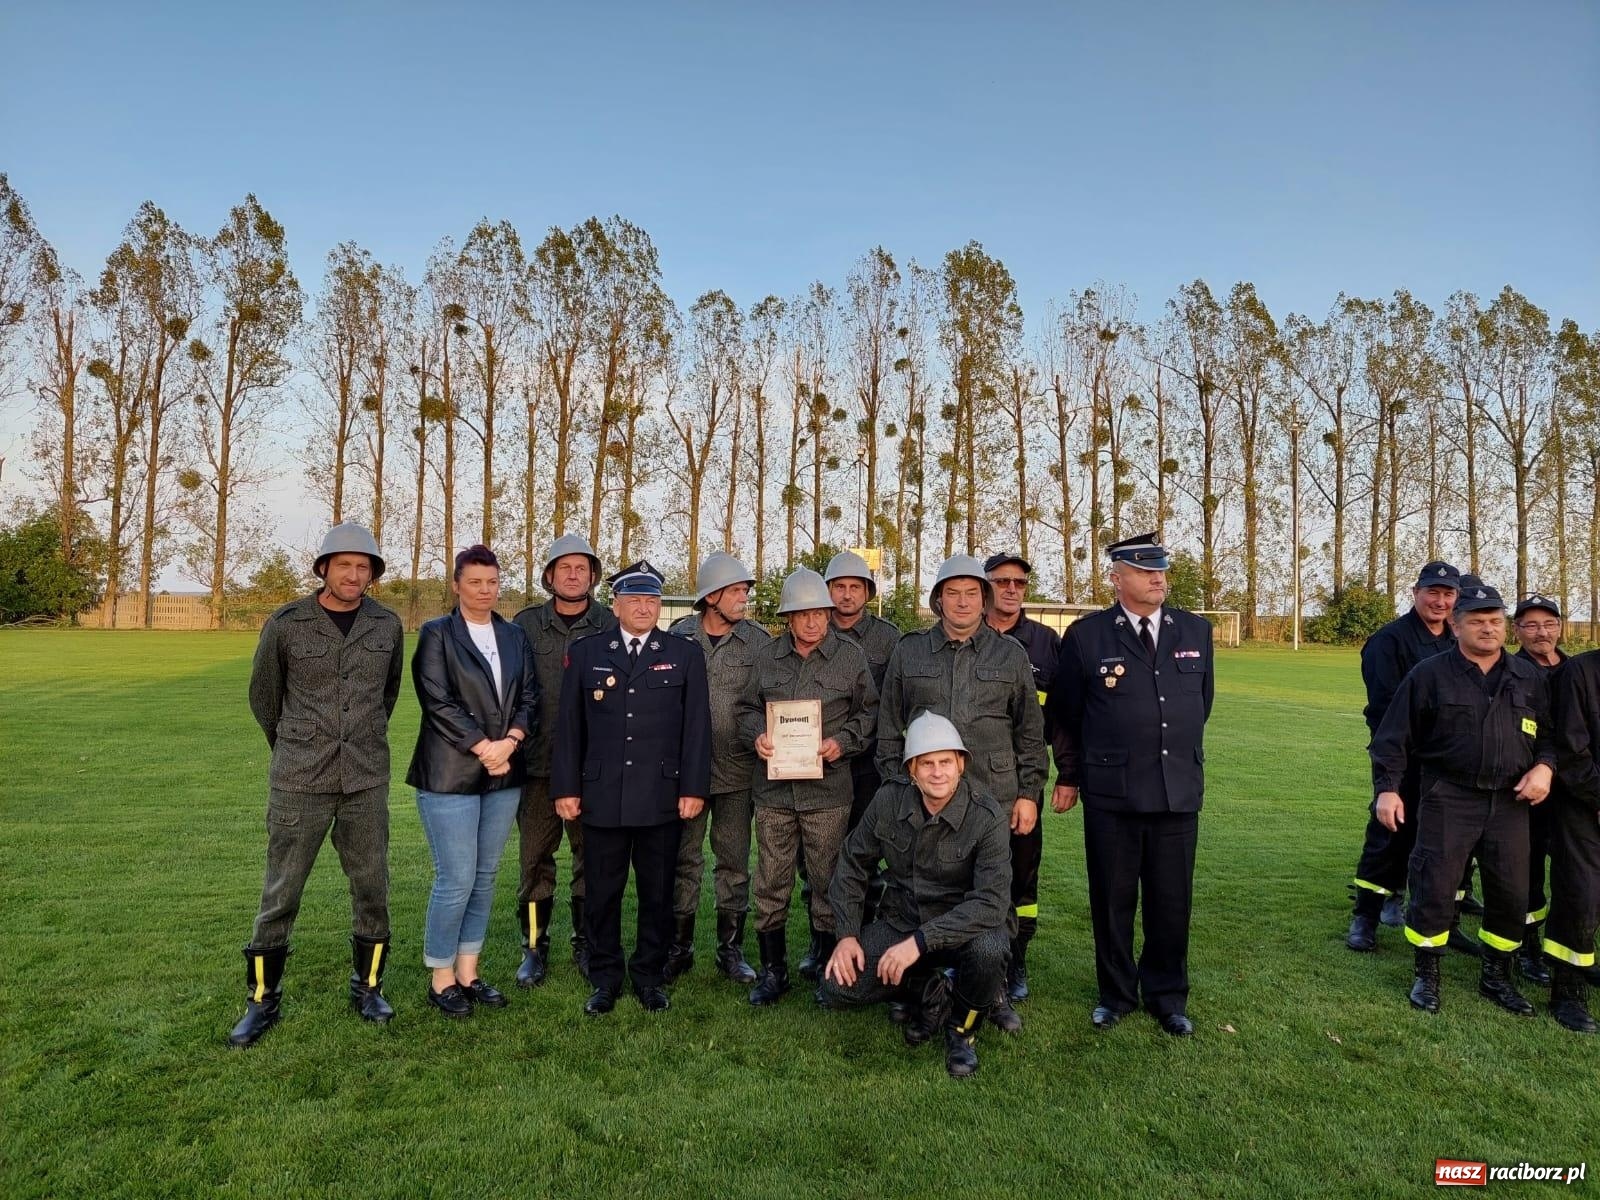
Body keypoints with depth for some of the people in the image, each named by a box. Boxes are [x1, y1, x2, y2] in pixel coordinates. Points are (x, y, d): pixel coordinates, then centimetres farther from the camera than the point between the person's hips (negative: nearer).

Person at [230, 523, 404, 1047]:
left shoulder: (387, 626, 1)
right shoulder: (286, 625, -5)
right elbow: (263, 695, 9)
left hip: (367, 781, 2)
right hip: (299, 782, -2)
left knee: (372, 888, 9)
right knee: (281, 892, 6)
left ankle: (367, 987, 27)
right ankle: (263, 999, 23)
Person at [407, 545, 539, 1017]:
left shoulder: (514, 636, 11)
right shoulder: (437, 633, -3)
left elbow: (530, 696, 7)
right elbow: (438, 701, -11)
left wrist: (509, 742, -10)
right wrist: (484, 747, -14)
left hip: (504, 773, 5)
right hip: (451, 774, -5)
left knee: (485, 878, 11)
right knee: (456, 880, -2)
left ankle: (468, 972, 24)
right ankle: (441, 979, 15)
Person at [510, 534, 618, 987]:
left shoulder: (612, 626, 2)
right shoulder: (526, 624, 4)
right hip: (538, 762, 1)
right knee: (535, 857, 7)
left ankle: (586, 943, 25)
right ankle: (534, 946, 22)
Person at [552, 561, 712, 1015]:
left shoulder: (685, 655, 4)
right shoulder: (585, 652, 5)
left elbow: (697, 727, 2)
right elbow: (569, 726, 5)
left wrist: (694, 789, -3)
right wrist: (566, 788, 1)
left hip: (663, 798, 0)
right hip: (601, 797, 0)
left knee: (657, 892, 10)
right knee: (601, 892, 9)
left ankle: (650, 976, 26)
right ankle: (605, 978, 26)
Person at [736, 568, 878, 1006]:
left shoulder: (851, 657, 1)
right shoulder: (766, 657, 7)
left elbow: (868, 712, 6)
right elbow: (747, 707, 14)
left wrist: (843, 742, -10)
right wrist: (757, 735, -5)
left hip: (828, 791, -2)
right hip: (773, 788, 2)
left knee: (827, 882, 8)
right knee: (771, 883, 8)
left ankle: (830, 966, 24)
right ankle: (772, 969, 22)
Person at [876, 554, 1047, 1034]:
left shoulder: (1010, 655, 6)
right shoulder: (908, 651, 5)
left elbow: (1030, 731, 8)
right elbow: (889, 727, 8)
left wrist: (1029, 793, 3)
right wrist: (894, 787, 4)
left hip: (994, 797, 0)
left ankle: (993, 991, 24)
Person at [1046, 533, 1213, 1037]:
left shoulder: (1196, 631, 6)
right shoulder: (1087, 635, -3)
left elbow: (1202, 702, 19)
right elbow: (1065, 713, 6)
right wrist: (1069, 775, 10)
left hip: (1179, 790, 2)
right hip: (1110, 792, -2)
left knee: (1172, 900, 10)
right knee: (1112, 899, 9)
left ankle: (1168, 996, 29)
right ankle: (1116, 994, 27)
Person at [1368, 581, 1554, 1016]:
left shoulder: (1528, 677, 10)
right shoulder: (1429, 675, -2)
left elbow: (1549, 733, 17)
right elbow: (1394, 737, -2)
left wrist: (1544, 766, -4)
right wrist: (1387, 788, -10)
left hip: (1510, 803, 4)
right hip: (1447, 800, -3)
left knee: (1512, 894, 8)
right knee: (1434, 889, -3)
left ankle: (1496, 976, 28)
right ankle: (1427, 976, 14)